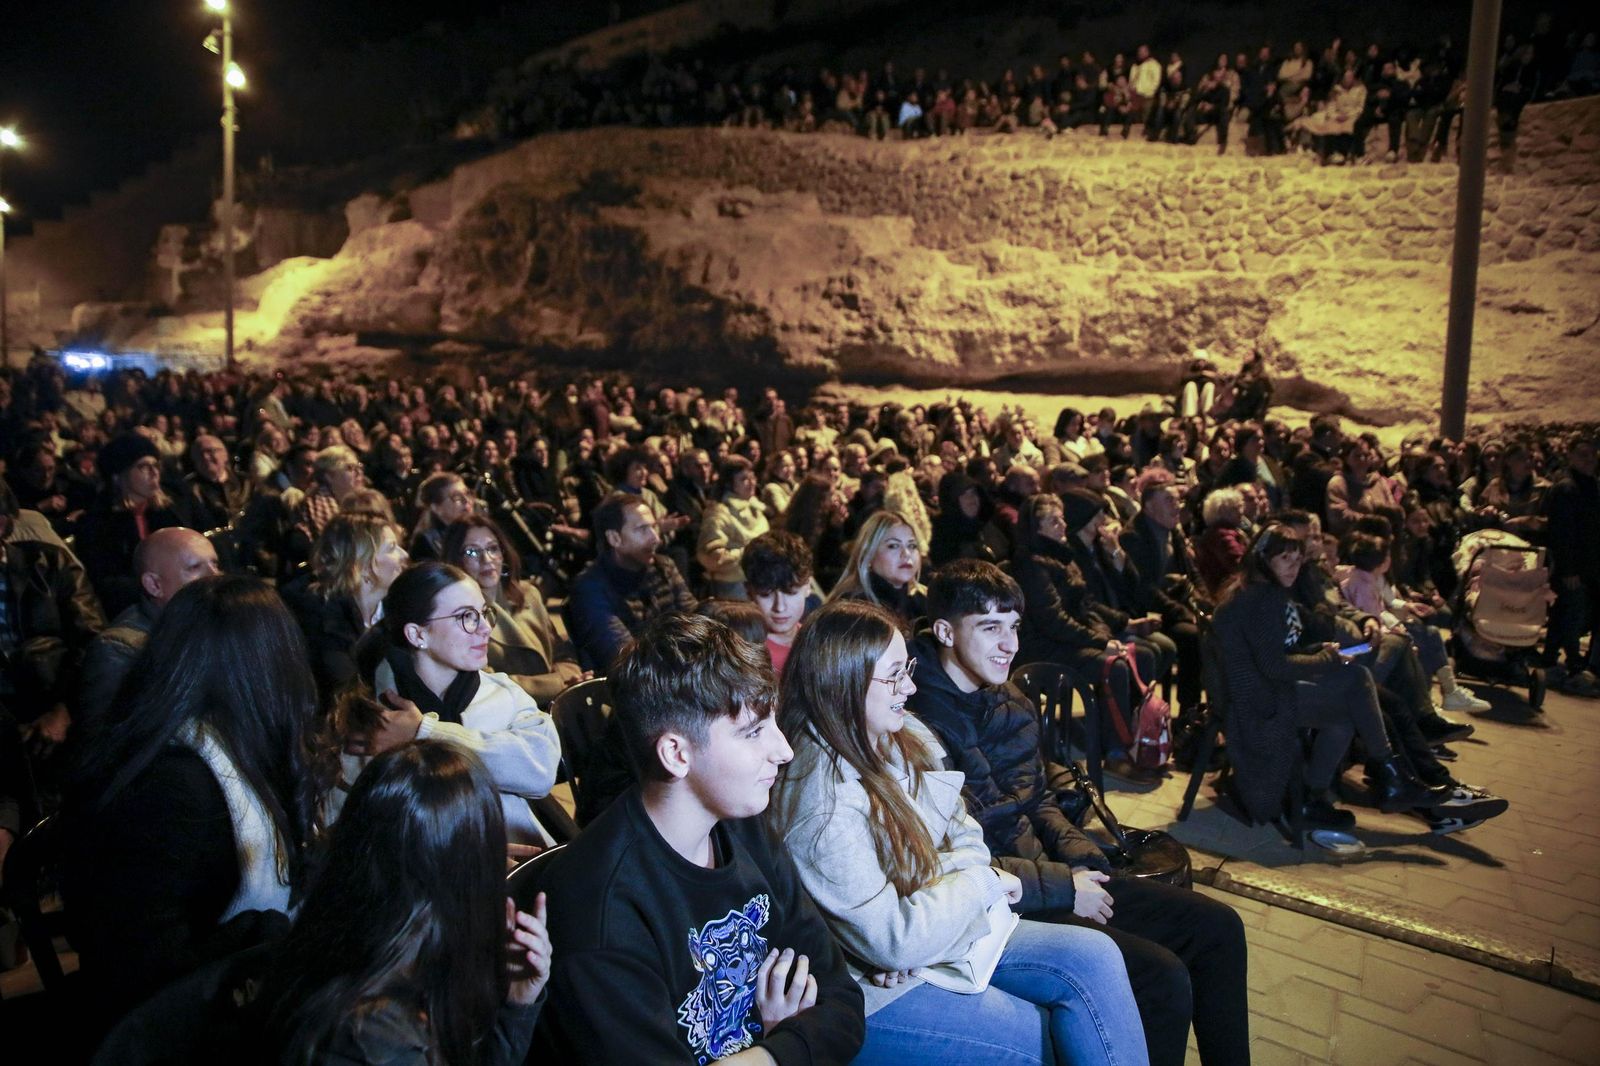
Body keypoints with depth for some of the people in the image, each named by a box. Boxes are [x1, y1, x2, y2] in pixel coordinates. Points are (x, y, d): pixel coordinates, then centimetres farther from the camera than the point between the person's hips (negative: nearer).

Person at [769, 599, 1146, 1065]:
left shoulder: (906, 737, -2)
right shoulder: (822, 803, -28)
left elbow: (964, 834, 4)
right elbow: (895, 942, -26)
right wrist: (984, 882, -13)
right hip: (871, 984, -8)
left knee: (1095, 957, -2)